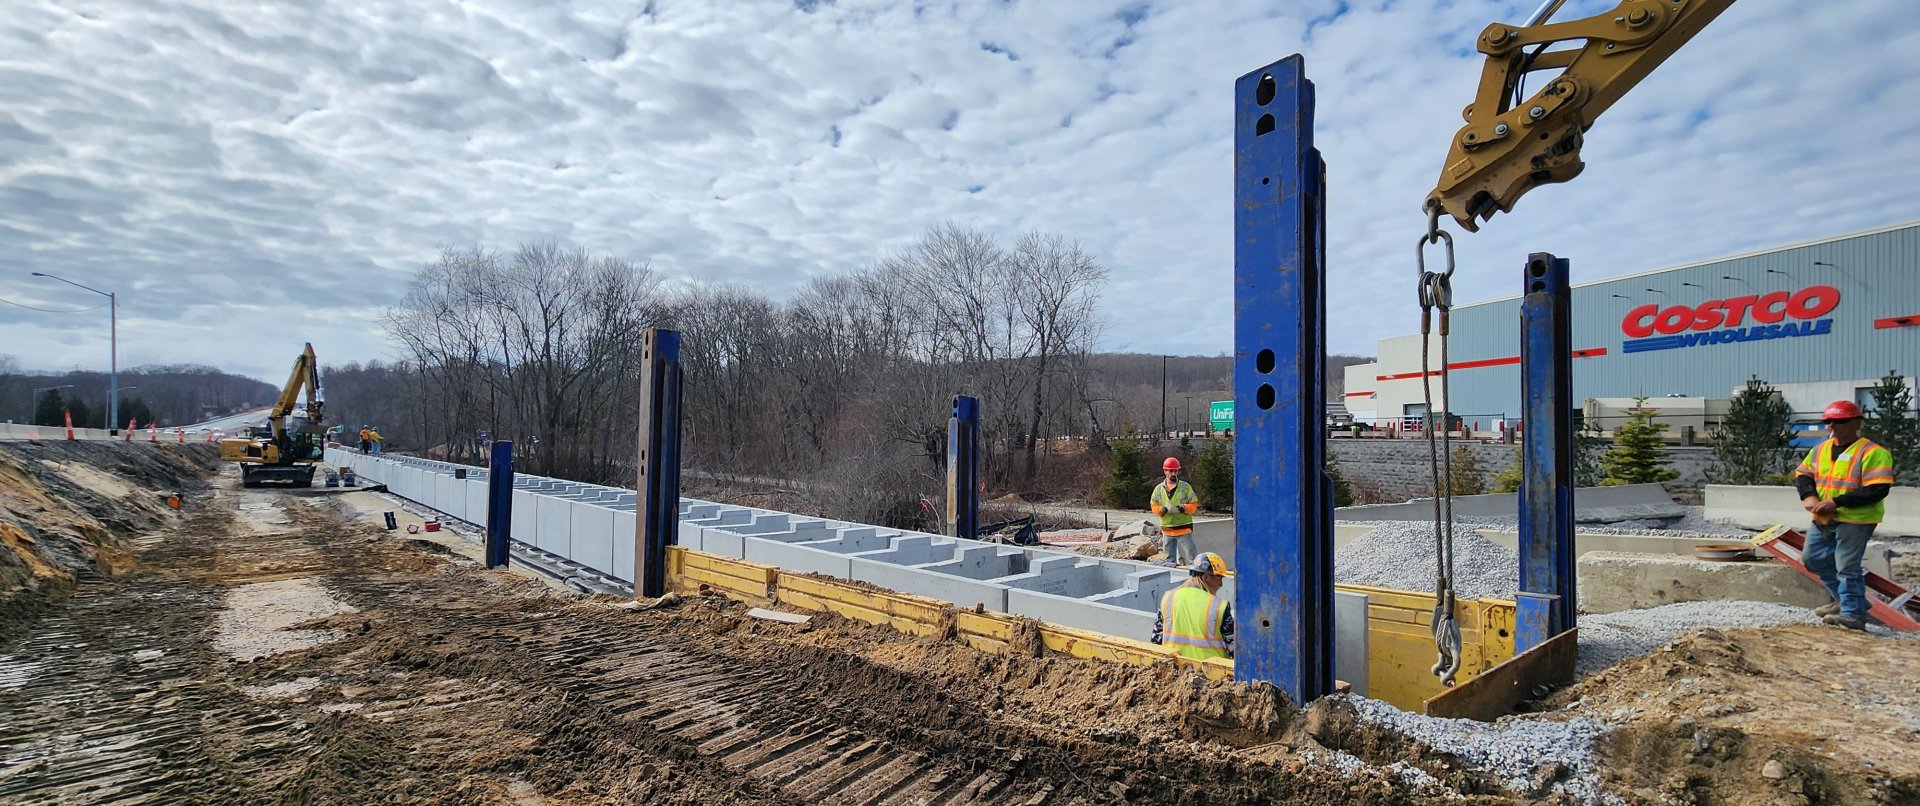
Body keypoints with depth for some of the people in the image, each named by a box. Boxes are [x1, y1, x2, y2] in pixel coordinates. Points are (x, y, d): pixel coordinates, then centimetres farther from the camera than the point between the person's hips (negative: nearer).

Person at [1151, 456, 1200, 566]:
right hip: (1167, 529, 3)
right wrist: (1162, 509, -13)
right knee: (1170, 559, 10)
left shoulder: (1185, 486, 1)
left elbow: (1194, 504, 1)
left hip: (1183, 528, -3)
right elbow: (1154, 506, 8)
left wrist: (1184, 508, -18)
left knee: (1189, 556, -6)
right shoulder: (1159, 488, 7)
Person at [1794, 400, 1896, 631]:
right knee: (1812, 558, 15)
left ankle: (1853, 614, 4)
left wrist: (1836, 502, -24)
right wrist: (1810, 497, -8)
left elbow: (1878, 490, -19)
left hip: (1855, 520, -8)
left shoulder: (1872, 453, -13)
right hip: (1824, 518, 8)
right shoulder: (1820, 450, 9)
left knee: (1847, 567, -7)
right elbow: (1803, 475, 12)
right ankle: (1843, 599, 31)